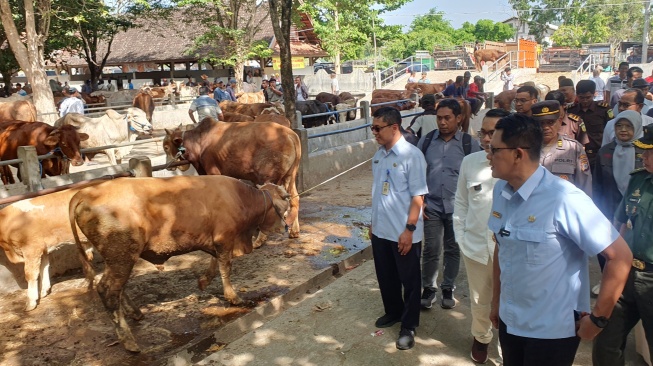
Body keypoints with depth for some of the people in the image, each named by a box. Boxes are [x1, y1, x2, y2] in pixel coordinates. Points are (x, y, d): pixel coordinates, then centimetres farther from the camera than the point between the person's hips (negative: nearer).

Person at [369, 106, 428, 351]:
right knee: (385, 276, 20)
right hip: (381, 230, 7)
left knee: (409, 280, 10)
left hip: (403, 233, -6)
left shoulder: (412, 155, -16)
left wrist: (409, 229, -18)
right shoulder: (378, 156, 6)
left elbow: (418, 196, -16)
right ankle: (393, 312, 42)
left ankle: (409, 326, 26)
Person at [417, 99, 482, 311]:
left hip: (457, 208, 0)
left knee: (453, 250, 12)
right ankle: (428, 288, 21)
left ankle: (448, 289, 29)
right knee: (431, 250, 2)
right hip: (432, 206, 0)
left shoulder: (469, 144, -5)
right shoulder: (426, 140, 0)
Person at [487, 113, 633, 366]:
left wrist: (598, 318, -11)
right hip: (509, 322, 6)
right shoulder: (500, 191, -4)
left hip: (551, 331, -5)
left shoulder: (564, 199, -23)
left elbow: (620, 256, -18)